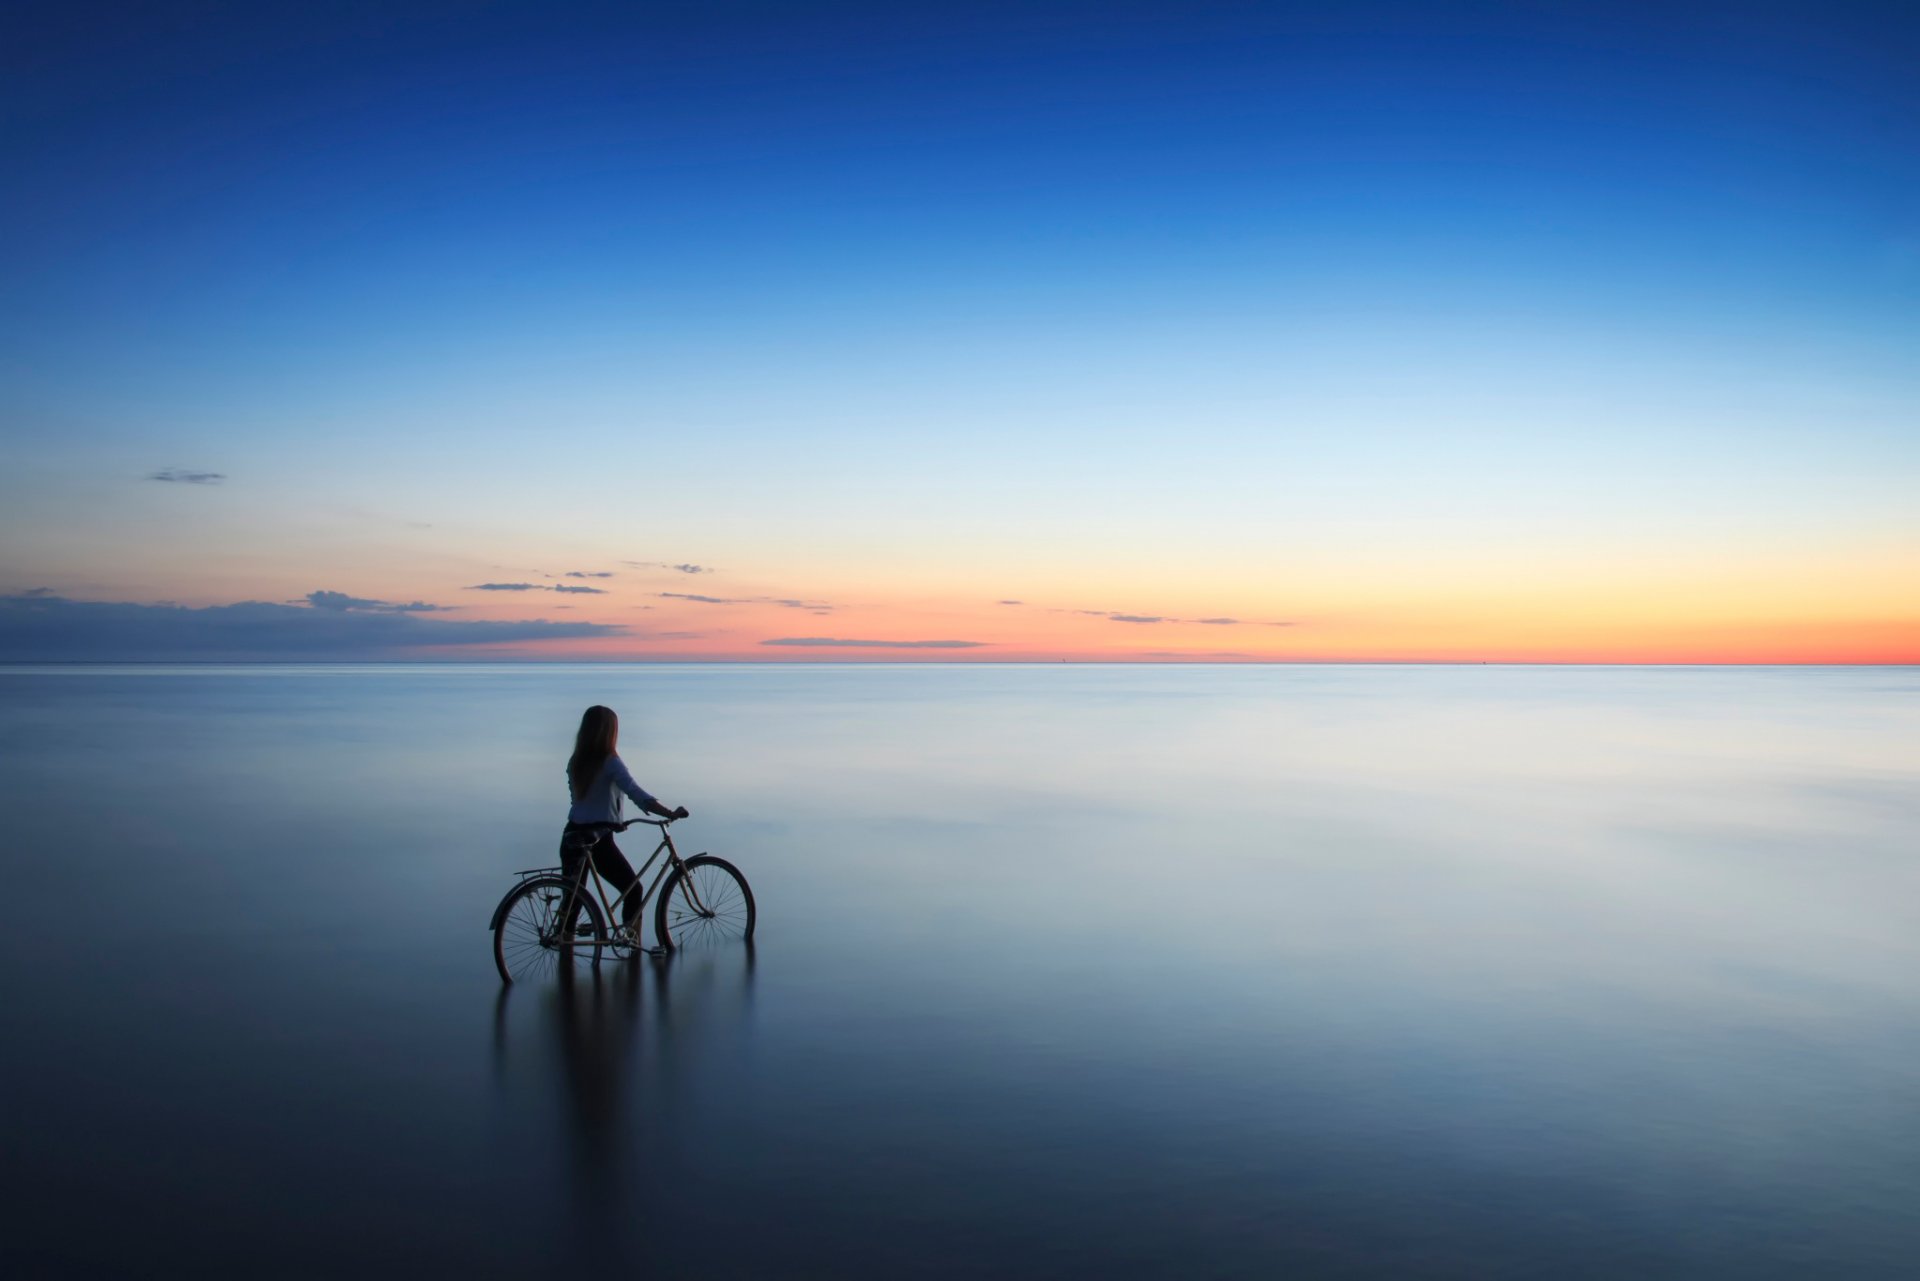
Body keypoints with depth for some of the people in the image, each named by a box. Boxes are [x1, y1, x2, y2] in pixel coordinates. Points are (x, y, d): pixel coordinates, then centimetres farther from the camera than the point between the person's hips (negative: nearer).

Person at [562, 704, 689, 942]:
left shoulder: (575, 762, 7)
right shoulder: (610, 762, -12)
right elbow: (638, 795, -22)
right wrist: (670, 814, -22)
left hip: (571, 837, 6)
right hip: (597, 839, -6)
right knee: (632, 889, 8)